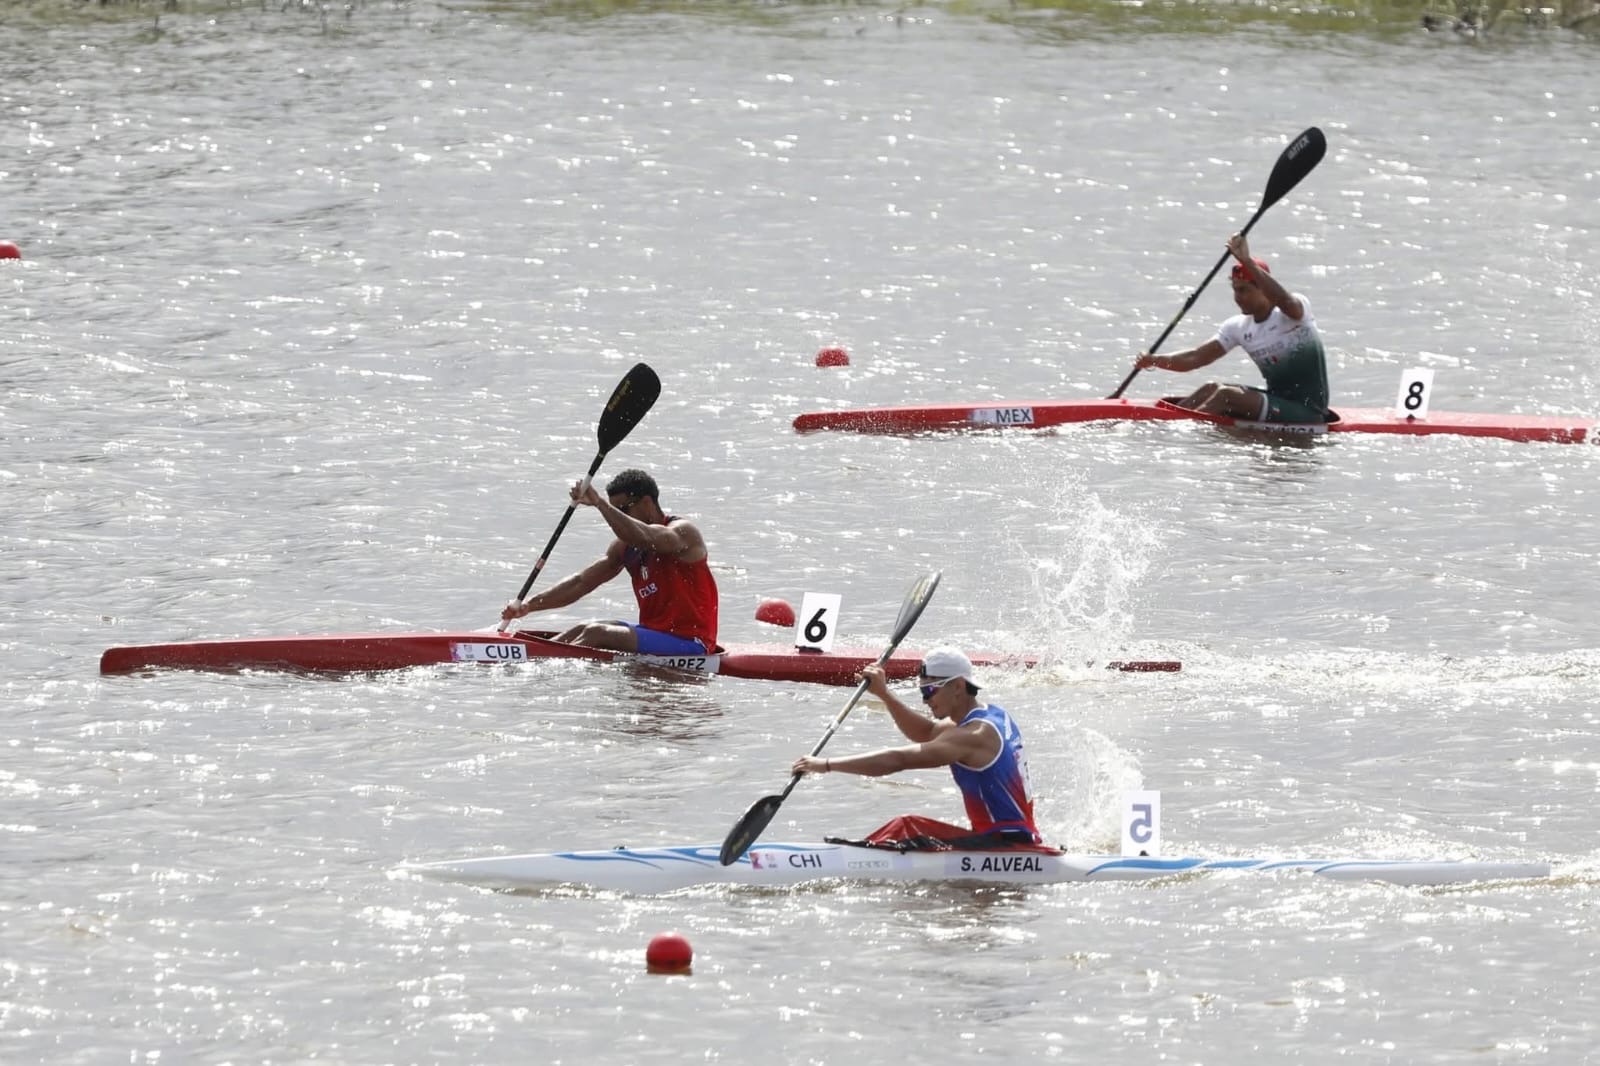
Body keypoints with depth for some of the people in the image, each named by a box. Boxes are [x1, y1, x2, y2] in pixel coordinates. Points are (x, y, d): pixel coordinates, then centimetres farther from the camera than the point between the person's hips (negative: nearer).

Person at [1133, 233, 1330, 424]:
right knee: (1211, 390, -7)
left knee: (1227, 395, -21)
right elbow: (1196, 357, 4)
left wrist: (1246, 261, -45)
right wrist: (1154, 360, -10)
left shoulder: (1295, 308, -13)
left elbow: (1284, 301, -39)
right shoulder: (1239, 327, 7)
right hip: (1278, 402, 7)